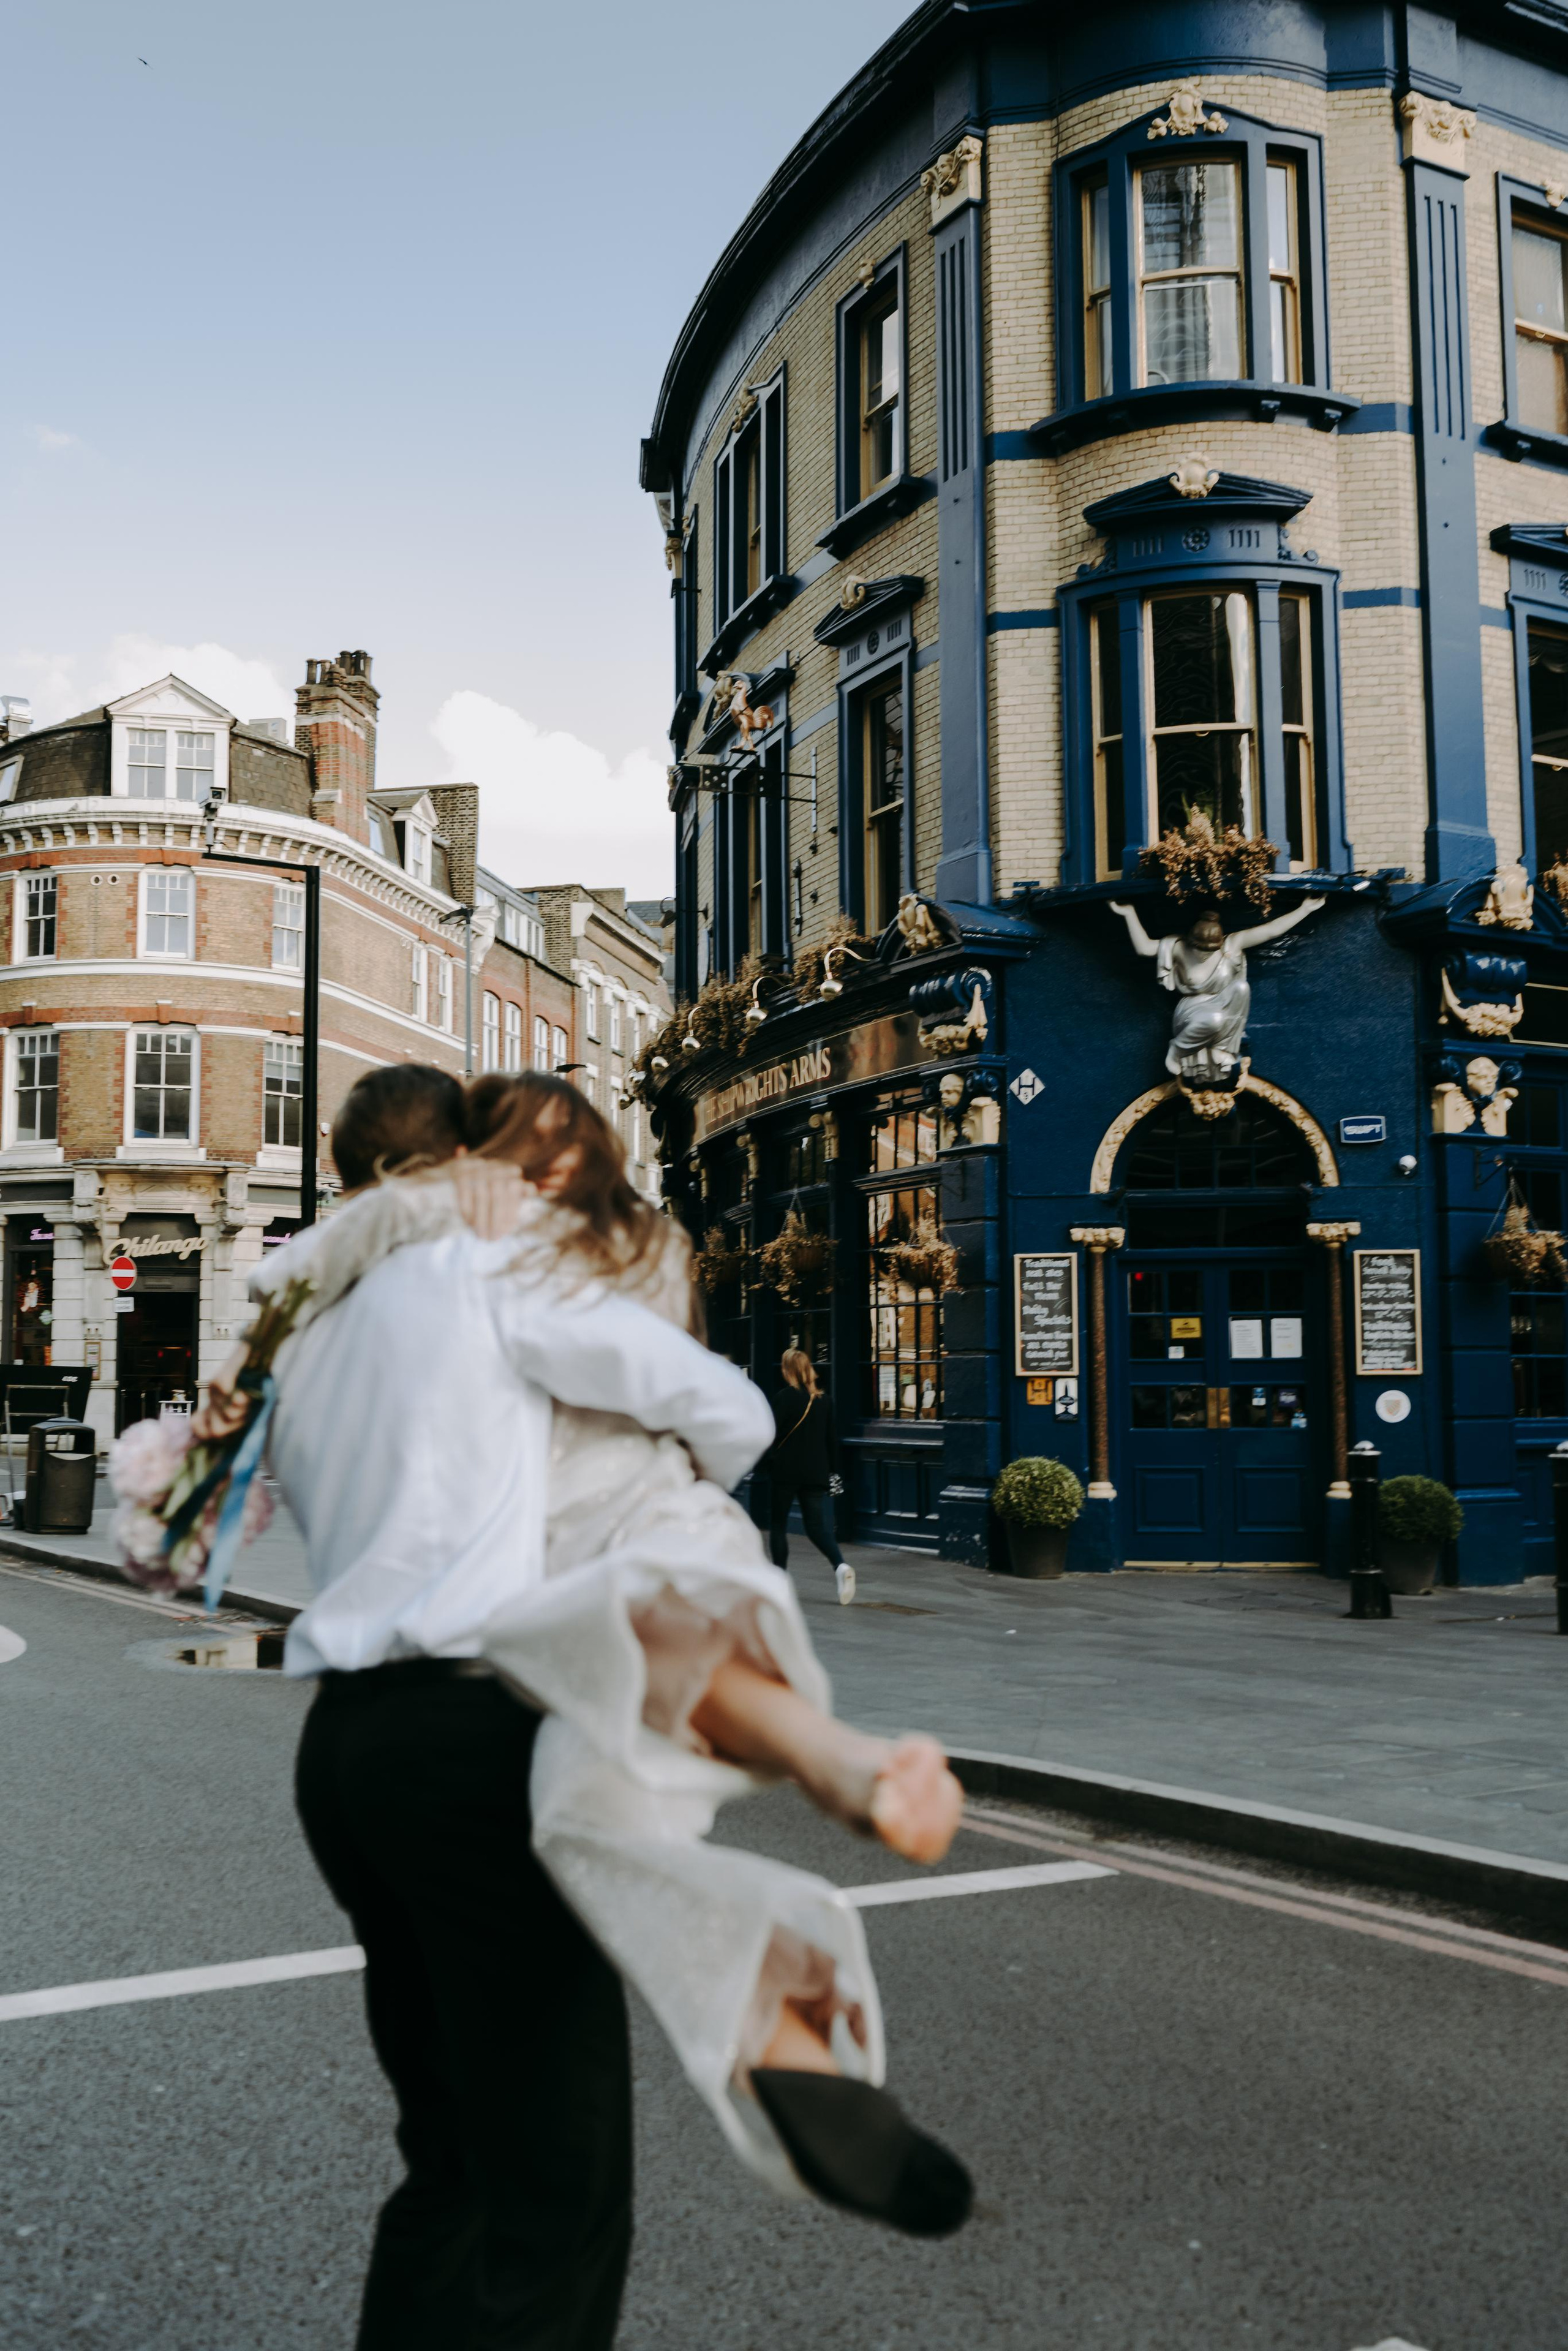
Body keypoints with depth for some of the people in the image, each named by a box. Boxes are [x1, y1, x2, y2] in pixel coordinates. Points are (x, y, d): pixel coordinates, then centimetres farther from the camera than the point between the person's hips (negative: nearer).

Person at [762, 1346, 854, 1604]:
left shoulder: (784, 1397, -9)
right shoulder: (823, 1400, 7)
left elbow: (772, 1435, -11)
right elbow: (830, 1440, 11)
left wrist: (763, 1464, -2)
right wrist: (832, 1471, 18)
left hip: (785, 1471, -4)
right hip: (816, 1473, 4)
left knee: (778, 1526, 11)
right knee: (816, 1527, 4)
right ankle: (841, 1565, -20)